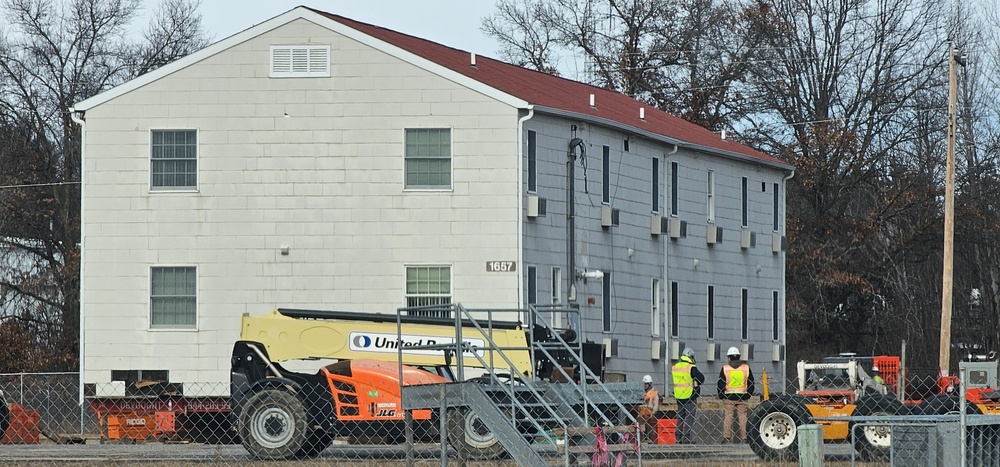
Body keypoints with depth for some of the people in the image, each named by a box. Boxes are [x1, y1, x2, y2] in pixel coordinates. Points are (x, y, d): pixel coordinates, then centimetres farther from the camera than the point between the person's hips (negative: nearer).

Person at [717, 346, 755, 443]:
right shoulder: (746, 368, 4)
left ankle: (726, 437, -1)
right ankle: (744, 438, 4)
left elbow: (721, 384, -1)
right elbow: (751, 384, 8)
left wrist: (721, 396, 8)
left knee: (727, 416, 2)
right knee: (742, 416, 5)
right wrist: (748, 395, 16)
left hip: (728, 397, -2)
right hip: (742, 397, 2)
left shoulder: (725, 368, -2)